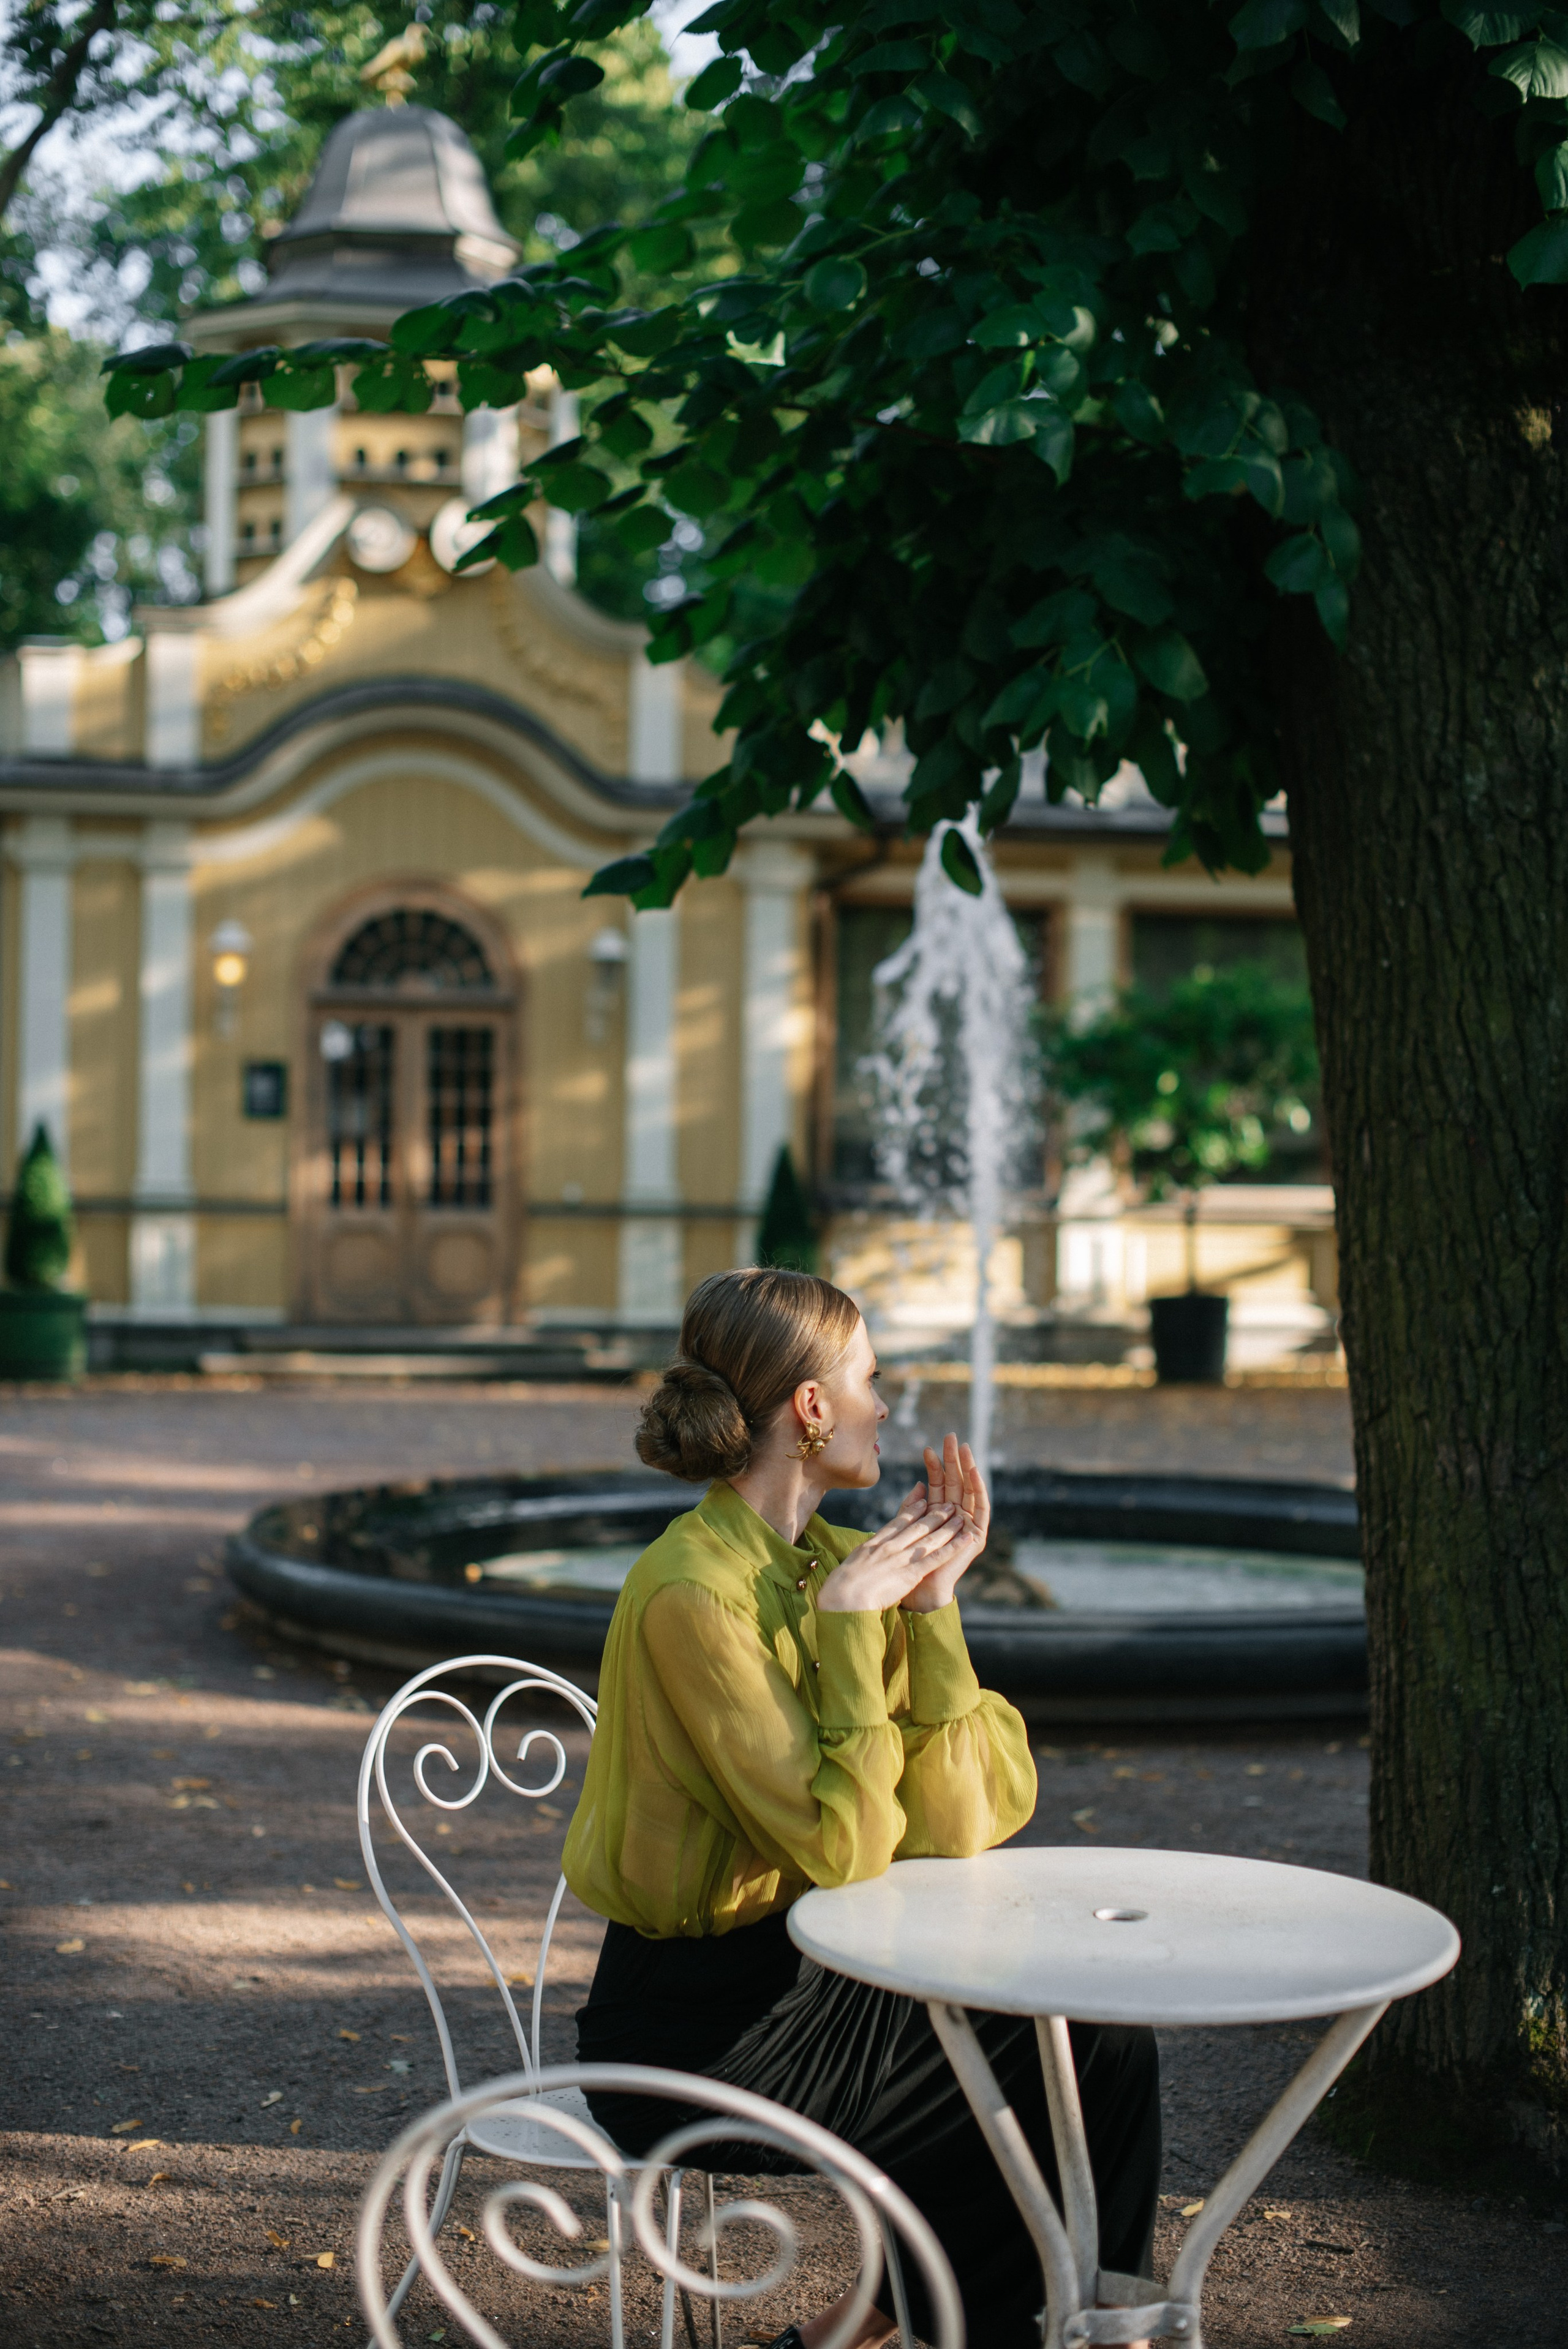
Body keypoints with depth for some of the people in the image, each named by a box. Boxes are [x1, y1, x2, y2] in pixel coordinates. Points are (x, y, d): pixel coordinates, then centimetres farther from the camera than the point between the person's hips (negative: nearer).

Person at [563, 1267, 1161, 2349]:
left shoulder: (839, 1565, 4)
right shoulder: (694, 1593, -21)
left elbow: (960, 1822, -3)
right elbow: (844, 1842, -24)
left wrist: (932, 1602, -11)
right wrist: (847, 1621, -20)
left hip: (810, 1979, 8)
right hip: (703, 2030, -8)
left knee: (1103, 2037, 0)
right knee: (1068, 2078, -4)